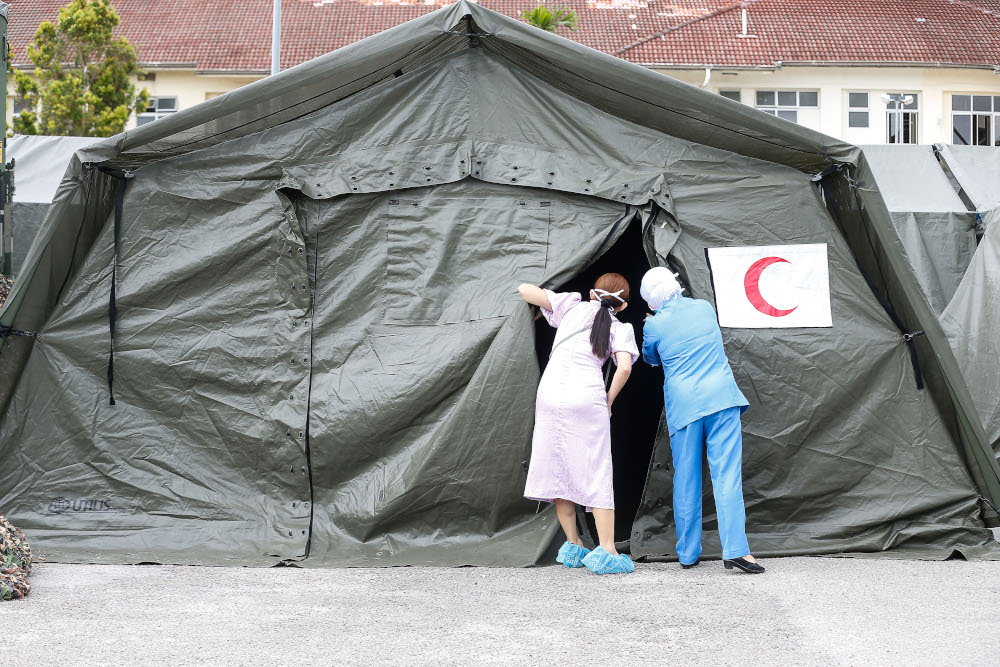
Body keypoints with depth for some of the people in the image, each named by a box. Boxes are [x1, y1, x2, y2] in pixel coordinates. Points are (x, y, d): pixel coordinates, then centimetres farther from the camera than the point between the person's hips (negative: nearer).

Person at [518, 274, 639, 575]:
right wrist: (609, 399, 8)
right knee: (597, 473, 0)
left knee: (557, 469, 11)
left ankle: (573, 546, 17)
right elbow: (624, 367, -5)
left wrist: (544, 307, 35)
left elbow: (525, 290, 15)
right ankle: (606, 551, -6)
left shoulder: (573, 305, 16)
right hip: (587, 397, -2)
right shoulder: (620, 329, 12)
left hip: (550, 392, 2)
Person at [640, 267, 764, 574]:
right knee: (727, 473, -5)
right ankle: (735, 549, -15)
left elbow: (651, 358, 20)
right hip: (720, 398, 1)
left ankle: (688, 553, 15)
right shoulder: (705, 307, 7)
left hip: (683, 406, -1)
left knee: (685, 479, 9)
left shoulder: (654, 325, -1)